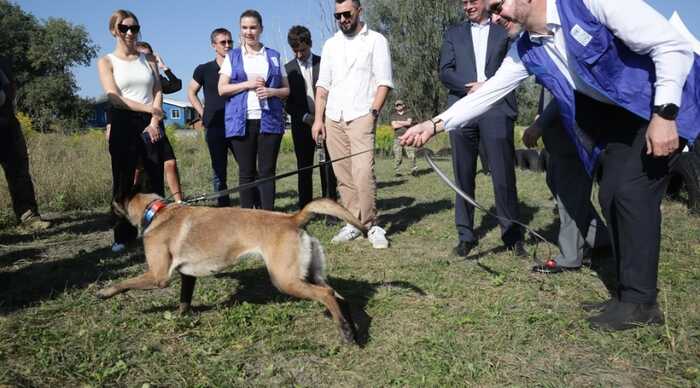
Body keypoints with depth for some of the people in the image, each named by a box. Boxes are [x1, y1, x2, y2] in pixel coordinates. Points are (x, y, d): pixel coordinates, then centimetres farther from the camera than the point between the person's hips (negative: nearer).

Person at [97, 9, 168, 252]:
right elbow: (114, 98, -7)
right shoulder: (107, 62, 5)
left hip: (151, 125, 2)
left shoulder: (149, 60, 14)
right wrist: (149, 108, -15)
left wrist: (154, 121, -10)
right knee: (123, 181, -1)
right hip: (124, 125, -2)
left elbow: (158, 93, 6)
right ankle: (123, 235, 6)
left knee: (155, 179, 0)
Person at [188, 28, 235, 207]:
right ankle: (223, 207, 17)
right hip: (214, 127, 1)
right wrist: (203, 112, 4)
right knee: (219, 172, 7)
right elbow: (191, 92, 16)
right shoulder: (204, 70, 6)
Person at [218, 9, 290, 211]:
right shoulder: (232, 56, 12)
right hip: (242, 121, 0)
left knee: (267, 171, -3)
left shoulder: (274, 56, 14)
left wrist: (272, 91, -9)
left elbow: (286, 89, 12)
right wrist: (248, 84, -9)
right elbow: (222, 89, 3)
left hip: (269, 120, 0)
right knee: (246, 172, 3)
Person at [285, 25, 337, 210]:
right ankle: (305, 209, 9)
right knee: (304, 168, 3)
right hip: (302, 123, 1)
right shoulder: (288, 68, 7)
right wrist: (304, 117, -8)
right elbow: (287, 100, 5)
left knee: (328, 166, -3)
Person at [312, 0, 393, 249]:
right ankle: (354, 223, 12)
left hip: (361, 117, -5)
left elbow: (384, 82, -2)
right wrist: (318, 118, 5)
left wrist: (373, 112, -14)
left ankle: (371, 225, -5)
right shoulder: (330, 44, 17)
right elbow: (323, 84, 14)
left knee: (363, 172, -17)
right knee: (343, 175, 4)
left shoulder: (376, 41, 4)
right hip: (333, 118, 5)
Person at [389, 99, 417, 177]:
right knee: (397, 156, -6)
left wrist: (399, 122, 2)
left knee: (412, 155, -12)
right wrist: (405, 123, 1)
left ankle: (413, 169, -9)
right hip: (398, 138, 0)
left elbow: (409, 122, -4)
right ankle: (397, 172, -2)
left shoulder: (408, 114, 15)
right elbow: (394, 126, -1)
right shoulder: (394, 116, 15)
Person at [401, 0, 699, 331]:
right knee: (611, 196, 2)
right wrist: (436, 124, -10)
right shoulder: (527, 51, -3)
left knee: (633, 190, -15)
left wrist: (664, 114, -28)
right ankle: (628, 292, 13)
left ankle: (640, 302, -5)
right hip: (620, 114, 7)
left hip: (663, 104, -7)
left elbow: (672, 45, -23)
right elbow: (487, 93, -1)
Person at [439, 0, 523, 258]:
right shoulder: (453, 33, 19)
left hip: (496, 109, -1)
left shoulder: (504, 31, 16)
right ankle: (465, 236, 10)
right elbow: (445, 72, 7)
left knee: (504, 175, -4)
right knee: (463, 176, 2)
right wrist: (469, 87, -10)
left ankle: (512, 235, 6)